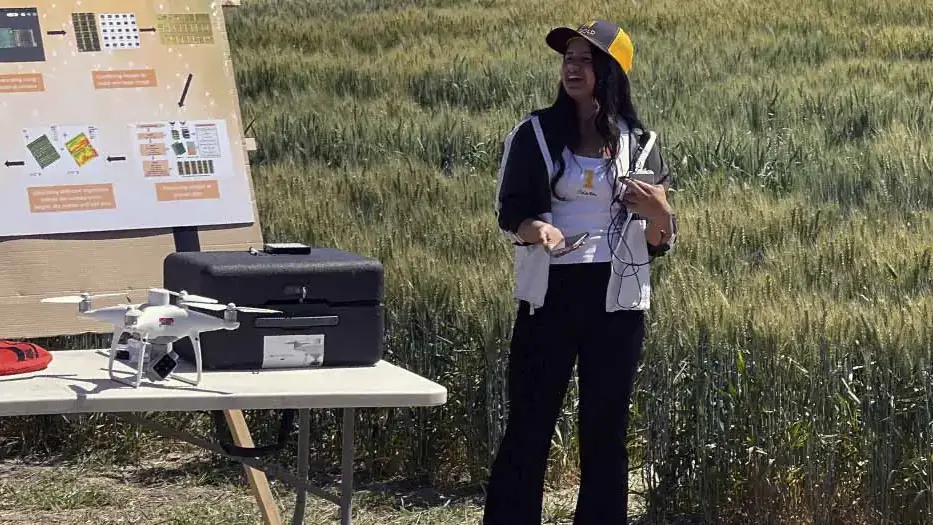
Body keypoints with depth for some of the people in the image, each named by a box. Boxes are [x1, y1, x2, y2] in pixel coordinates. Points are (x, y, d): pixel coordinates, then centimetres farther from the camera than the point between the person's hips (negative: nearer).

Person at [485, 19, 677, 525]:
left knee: (606, 430, 4)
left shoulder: (639, 144, 6)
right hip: (551, 294, -1)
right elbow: (509, 213, 0)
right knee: (528, 424, -2)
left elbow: (659, 242, 8)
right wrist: (535, 228, -21)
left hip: (616, 299, 1)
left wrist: (658, 210, -14)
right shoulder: (535, 133, 2)